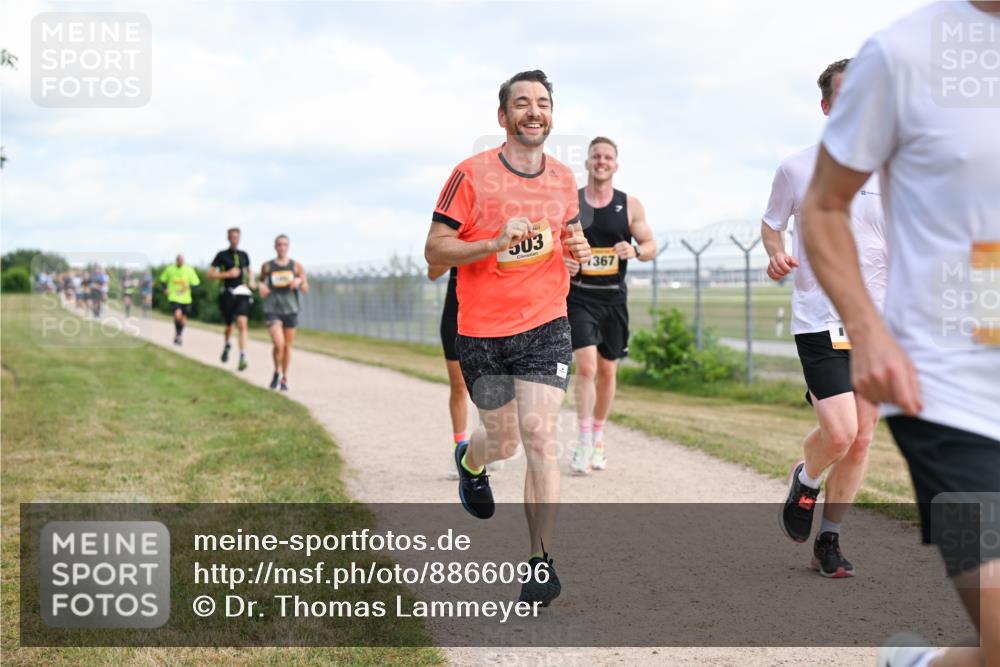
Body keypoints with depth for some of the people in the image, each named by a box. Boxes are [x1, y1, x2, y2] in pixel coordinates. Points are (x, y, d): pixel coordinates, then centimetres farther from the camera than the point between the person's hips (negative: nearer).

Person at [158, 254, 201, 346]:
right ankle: (177, 335, -5)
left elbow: (196, 283, -2)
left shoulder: (189, 270, -4)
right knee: (177, 315, -23)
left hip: (185, 299, 2)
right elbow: (163, 279, 15)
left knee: (183, 318, 10)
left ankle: (180, 335, 34)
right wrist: (165, 289, -1)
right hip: (174, 298, -2)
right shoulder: (169, 269, -1)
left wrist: (189, 286, -21)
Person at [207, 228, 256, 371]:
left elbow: (249, 271, 28)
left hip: (242, 293, 1)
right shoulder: (221, 255, 1)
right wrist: (228, 274, -12)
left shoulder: (244, 255, 11)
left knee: (242, 324, -16)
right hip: (227, 293, -1)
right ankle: (227, 345, 43)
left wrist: (252, 281, 8)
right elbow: (210, 275, -1)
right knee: (229, 326, 10)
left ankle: (243, 357, -21)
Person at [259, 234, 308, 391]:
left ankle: (284, 378, 24)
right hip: (272, 310, -1)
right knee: (278, 344, -16)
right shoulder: (267, 266, 4)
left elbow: (306, 289, 4)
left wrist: (299, 282, -16)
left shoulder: (297, 266, 4)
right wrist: (261, 286, -1)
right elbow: (261, 281, 22)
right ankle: (276, 372, 10)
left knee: (287, 346, 8)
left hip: (290, 310, 2)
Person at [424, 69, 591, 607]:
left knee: (539, 435, -13)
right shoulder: (472, 175, -7)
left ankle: (541, 564, -5)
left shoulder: (563, 179, 6)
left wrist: (578, 247, 0)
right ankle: (470, 463, 51)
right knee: (503, 441, 11)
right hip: (482, 330, -2)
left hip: (545, 326, 2)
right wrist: (495, 243, -23)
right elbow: (434, 250, -8)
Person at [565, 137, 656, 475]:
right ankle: (584, 443, -13)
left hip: (613, 298, 3)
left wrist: (635, 250, -18)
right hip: (579, 295, -2)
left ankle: (598, 438, 28)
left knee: (608, 371, 11)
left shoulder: (630, 206, 3)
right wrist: (560, 261, -17)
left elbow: (650, 246, 5)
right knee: (586, 366, -17)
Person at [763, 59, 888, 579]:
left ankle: (828, 541, 21)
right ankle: (805, 482, 19)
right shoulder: (797, 169, -2)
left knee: (861, 439, 5)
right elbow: (771, 224, 13)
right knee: (839, 433, -15)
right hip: (818, 320, -3)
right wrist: (776, 255, -8)